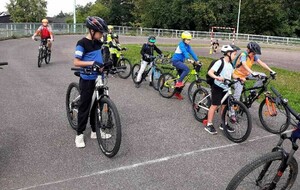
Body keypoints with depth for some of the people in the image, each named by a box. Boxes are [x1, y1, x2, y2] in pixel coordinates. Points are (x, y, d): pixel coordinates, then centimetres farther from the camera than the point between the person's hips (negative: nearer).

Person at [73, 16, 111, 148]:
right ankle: (79, 134, 15)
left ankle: (95, 131, 27)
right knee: (84, 107, 2)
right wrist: (92, 63, -28)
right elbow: (76, 62, -18)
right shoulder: (82, 43, -15)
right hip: (87, 80, -7)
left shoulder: (98, 43, 6)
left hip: (98, 78, 7)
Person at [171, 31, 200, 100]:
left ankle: (177, 93, 19)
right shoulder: (181, 44, -15)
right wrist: (188, 59, -44)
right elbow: (184, 52, -30)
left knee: (181, 77, 9)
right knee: (187, 69, -28)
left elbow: (192, 52, 3)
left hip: (180, 61, 8)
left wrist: (197, 60, -7)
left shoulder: (188, 46, 9)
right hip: (176, 61, -8)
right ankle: (179, 82, -18)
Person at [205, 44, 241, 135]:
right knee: (215, 105, -3)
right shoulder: (220, 62, -16)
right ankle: (209, 125, 6)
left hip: (226, 88, 7)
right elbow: (210, 72, -25)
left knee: (224, 105, 12)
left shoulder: (230, 64, 9)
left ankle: (223, 124, 24)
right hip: (218, 87, -7)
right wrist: (217, 77, -41)